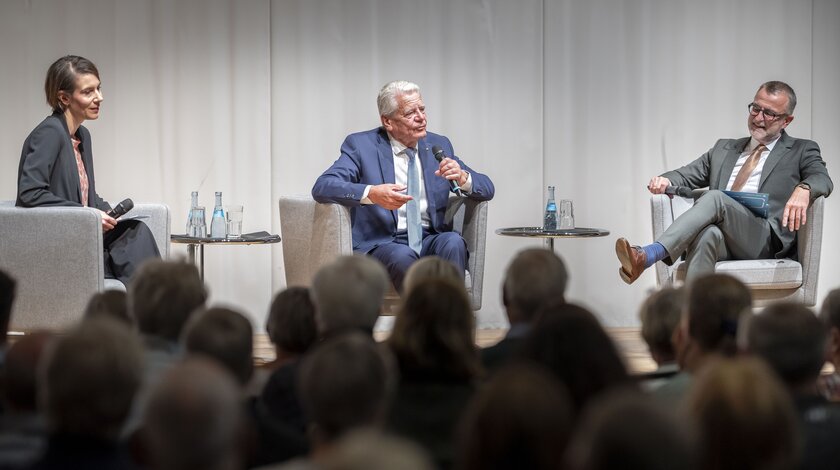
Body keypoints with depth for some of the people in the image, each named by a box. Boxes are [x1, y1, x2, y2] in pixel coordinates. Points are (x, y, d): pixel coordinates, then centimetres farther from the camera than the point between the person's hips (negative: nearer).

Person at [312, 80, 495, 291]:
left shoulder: (438, 145, 14)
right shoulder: (361, 145, 2)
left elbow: (487, 189, 12)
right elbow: (322, 187, -12)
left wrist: (462, 178, -13)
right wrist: (372, 193, -30)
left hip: (430, 241, 4)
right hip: (382, 244, -3)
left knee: (454, 242, -29)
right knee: (403, 256, -36)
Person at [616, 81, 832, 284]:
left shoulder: (801, 151, 19)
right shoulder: (724, 148, 32)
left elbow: (822, 179, 0)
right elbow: (688, 174, 26)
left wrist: (803, 189, -25)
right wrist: (666, 180, 0)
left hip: (764, 238, -3)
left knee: (715, 198, -32)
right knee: (707, 234, -37)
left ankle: (649, 255, -47)